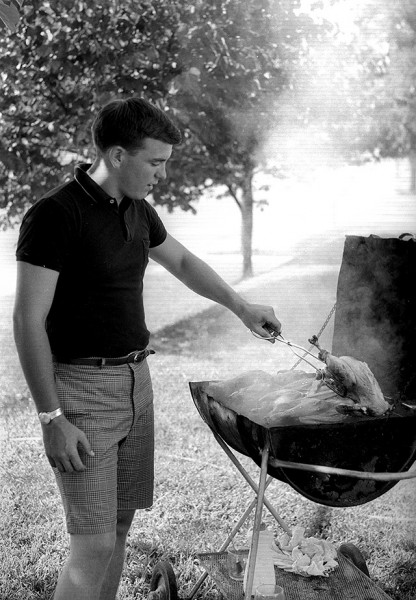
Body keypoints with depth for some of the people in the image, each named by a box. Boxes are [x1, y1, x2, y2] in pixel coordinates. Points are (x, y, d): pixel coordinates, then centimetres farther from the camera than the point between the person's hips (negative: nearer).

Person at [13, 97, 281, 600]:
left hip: (136, 381, 8)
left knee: (119, 526, 15)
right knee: (93, 545, -7)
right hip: (82, 388, -8)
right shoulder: (54, 215, -16)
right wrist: (52, 419, -19)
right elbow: (28, 321, -17)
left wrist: (241, 307, 28)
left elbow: (181, 261, 26)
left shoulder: (137, 210, 8)